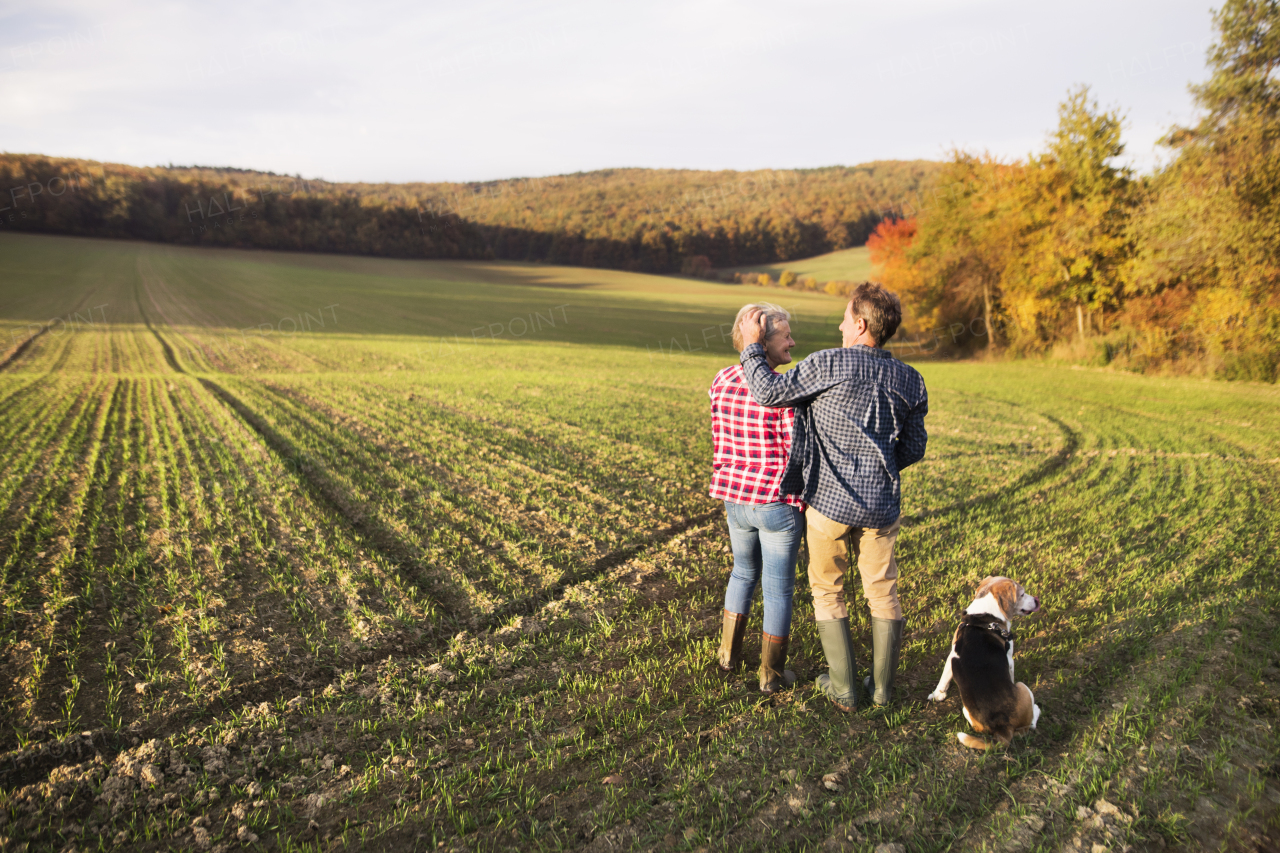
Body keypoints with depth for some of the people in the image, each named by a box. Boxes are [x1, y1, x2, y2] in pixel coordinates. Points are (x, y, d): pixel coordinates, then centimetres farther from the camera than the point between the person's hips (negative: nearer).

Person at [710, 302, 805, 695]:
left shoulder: (722, 382, -1)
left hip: (735, 498, 6)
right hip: (778, 502, -6)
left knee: (743, 571, 27)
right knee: (778, 588, 10)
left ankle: (729, 653, 38)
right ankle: (771, 674, 24)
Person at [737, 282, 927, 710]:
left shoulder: (829, 364, -15)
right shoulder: (909, 380, 2)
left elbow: (770, 392, -11)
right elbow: (914, 448, 9)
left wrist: (753, 345, 1)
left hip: (829, 500, -4)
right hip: (881, 503, 4)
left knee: (827, 591, 14)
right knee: (882, 592, 17)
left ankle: (843, 688, 20)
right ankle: (883, 687, 27)